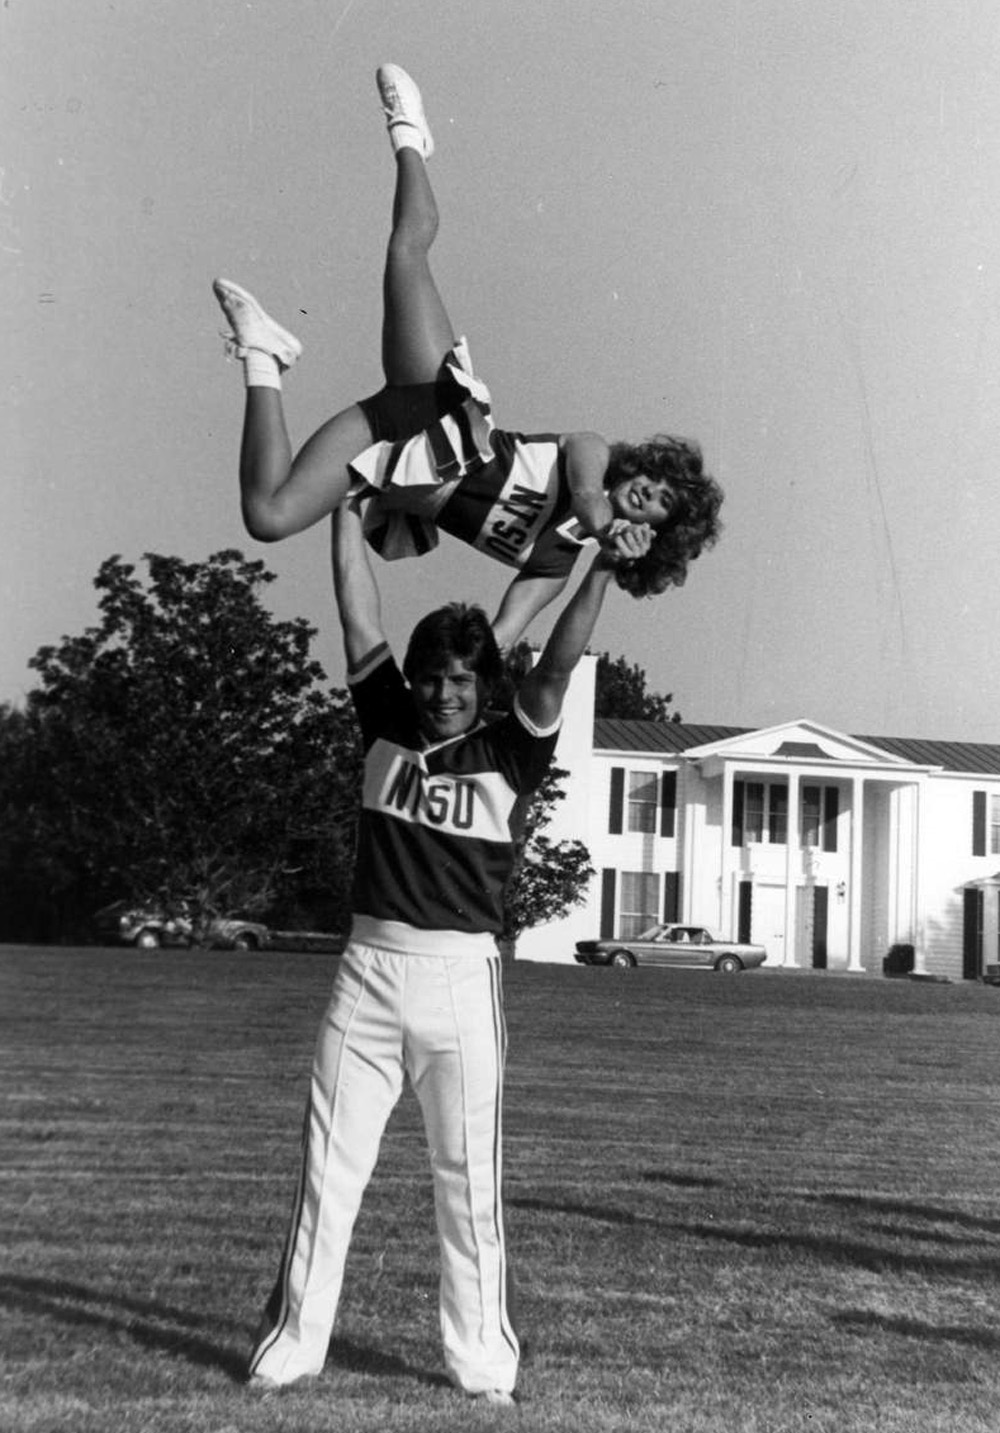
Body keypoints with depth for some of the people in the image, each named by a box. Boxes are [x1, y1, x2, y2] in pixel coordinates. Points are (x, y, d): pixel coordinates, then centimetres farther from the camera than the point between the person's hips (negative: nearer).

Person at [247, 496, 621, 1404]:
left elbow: (556, 670, -10)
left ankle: (482, 1364, 9)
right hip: (367, 970, 2)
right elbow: (361, 619, 5)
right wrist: (348, 506, 2)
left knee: (469, 1182, 2)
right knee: (329, 1167, 5)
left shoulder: (508, 755, 2)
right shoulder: (387, 730, 8)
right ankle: (290, 1347, 12)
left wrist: (602, 569, -19)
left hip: (462, 979, -2)